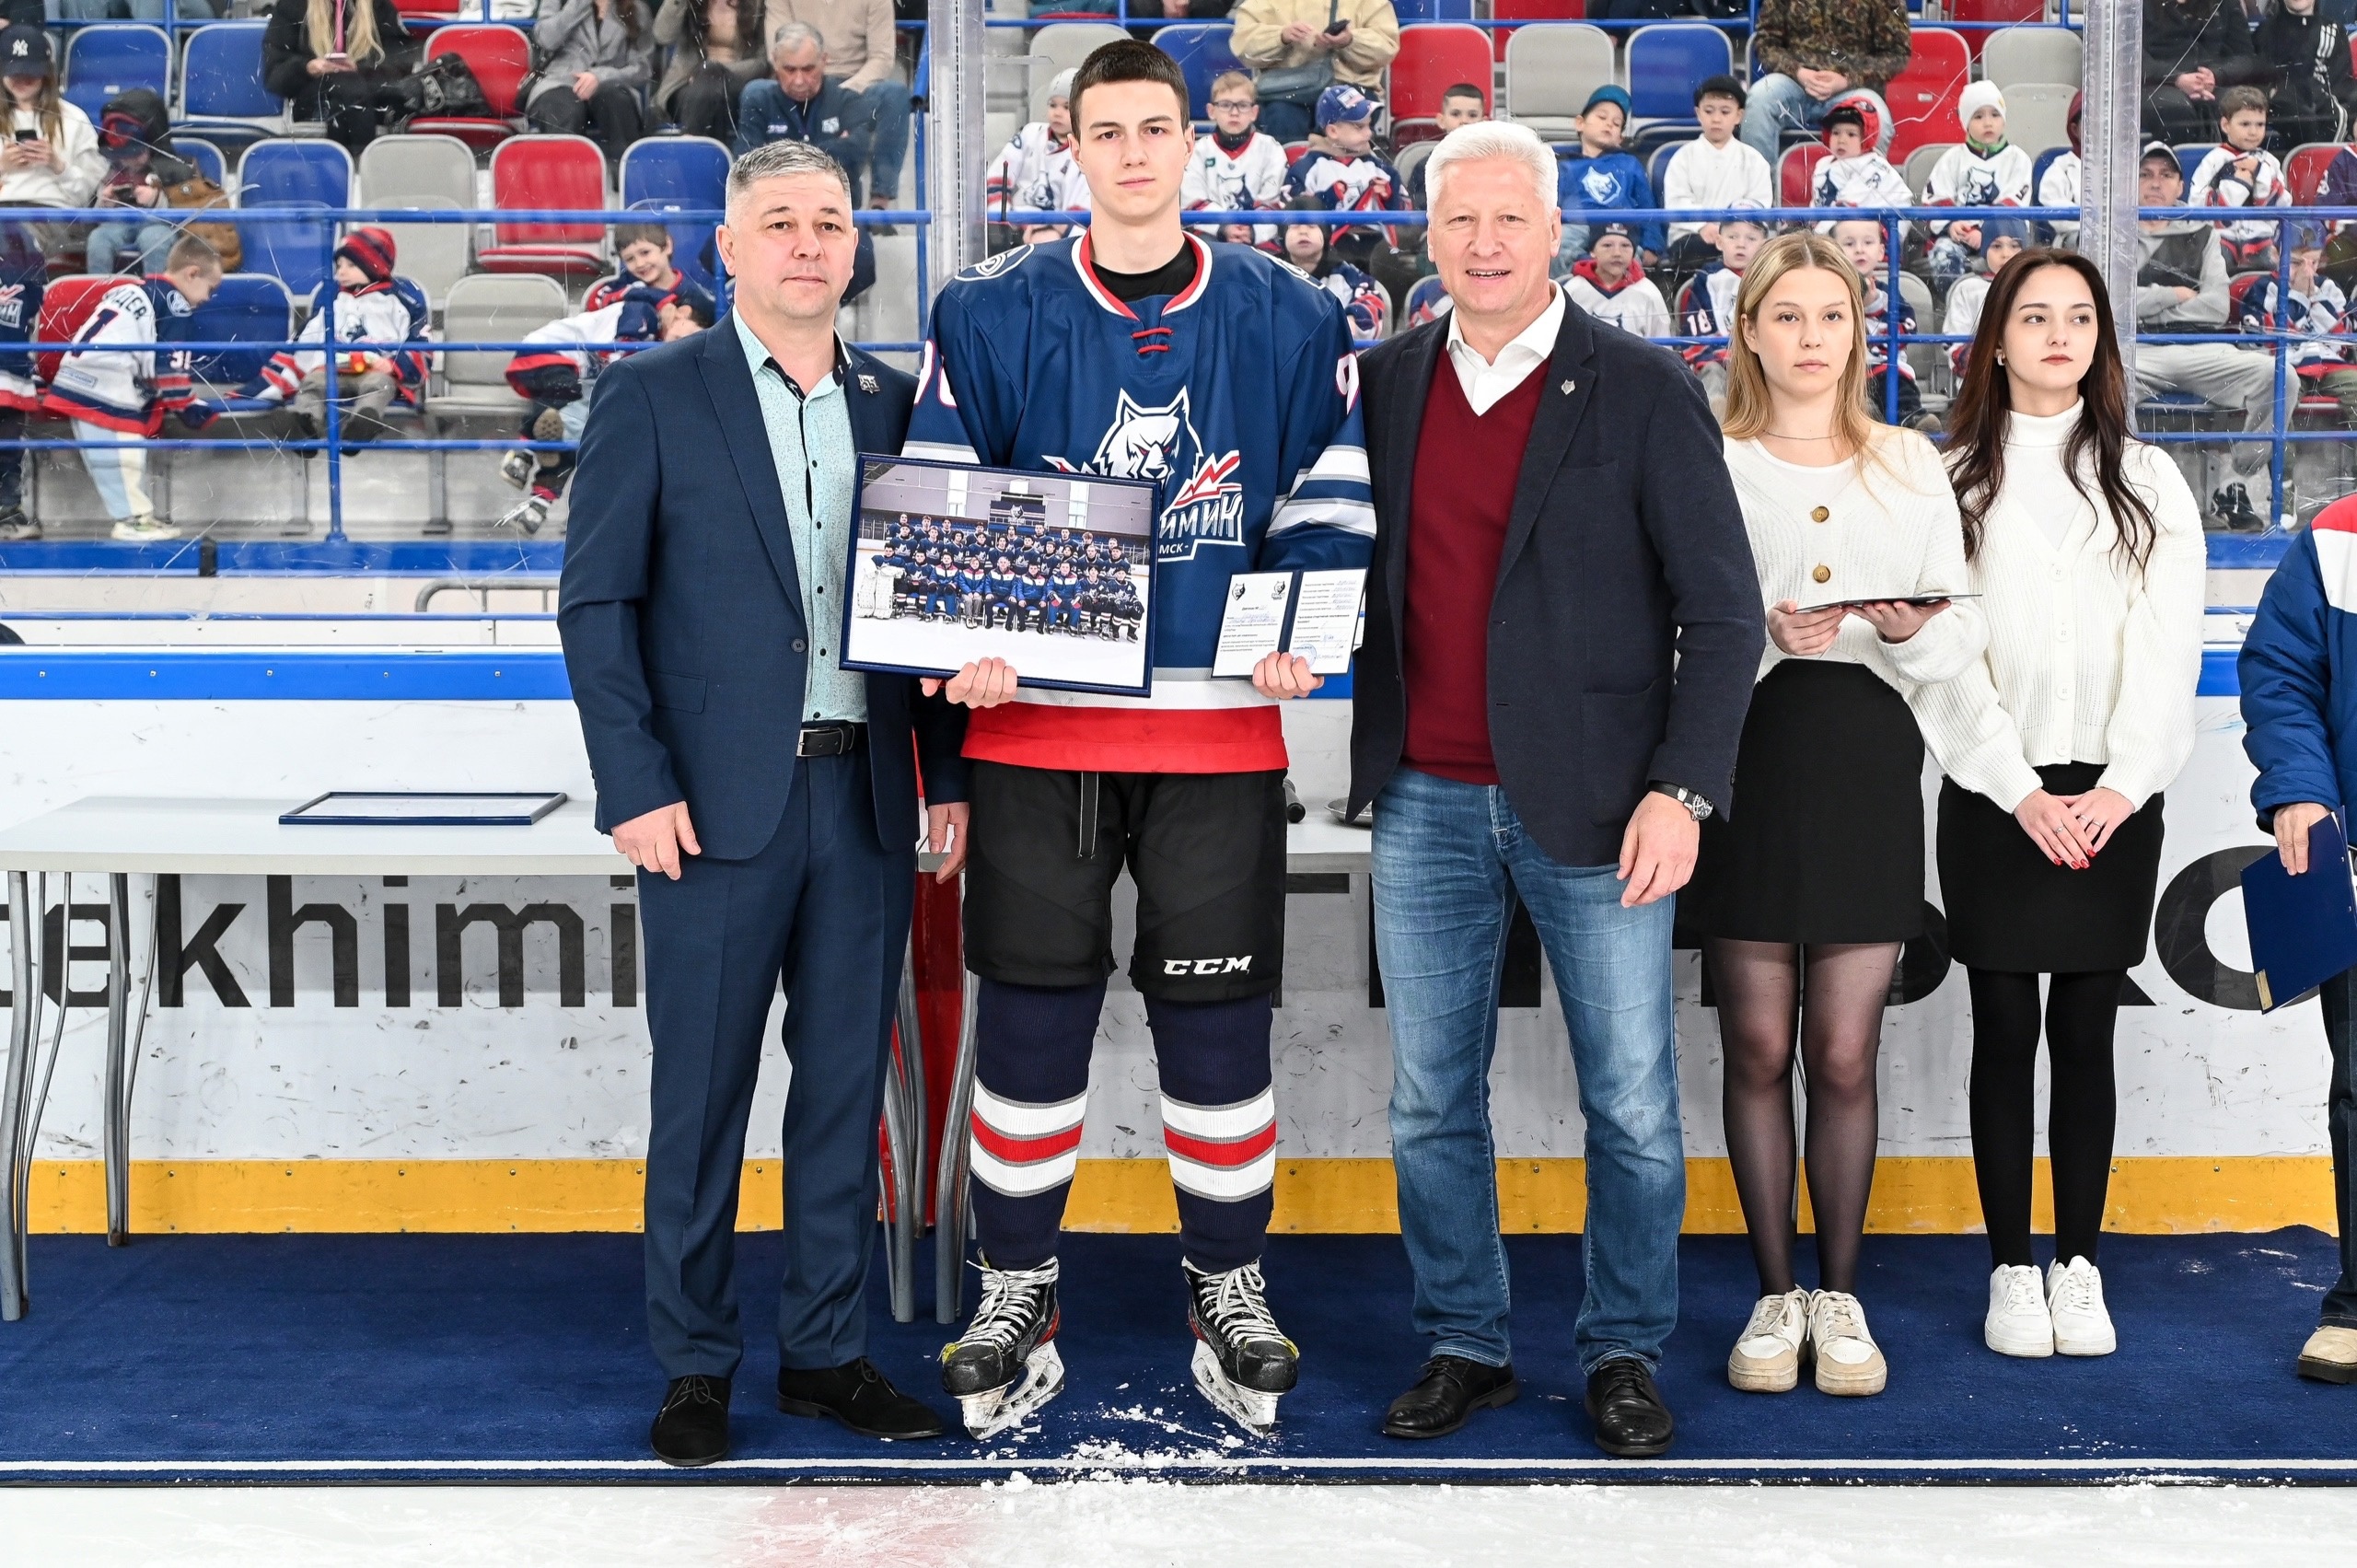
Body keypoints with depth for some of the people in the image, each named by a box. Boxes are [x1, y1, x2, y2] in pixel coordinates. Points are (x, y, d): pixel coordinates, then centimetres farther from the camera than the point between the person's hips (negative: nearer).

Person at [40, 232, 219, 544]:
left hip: (78, 380, 10)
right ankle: (134, 519, -4)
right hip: (105, 389, -10)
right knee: (122, 454, -6)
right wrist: (181, 404, 1)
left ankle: (135, 515, 16)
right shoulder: (174, 302, -3)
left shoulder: (134, 289, 25)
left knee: (106, 454, 11)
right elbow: (169, 360, -8)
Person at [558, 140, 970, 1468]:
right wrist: (636, 787, -12)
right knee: (703, 1094, 3)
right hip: (719, 800, -4)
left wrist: (948, 774, 6)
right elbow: (596, 601, -4)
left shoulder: (896, 403, 11)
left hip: (868, 798, 4)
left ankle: (831, 1350, 21)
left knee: (848, 1084, 9)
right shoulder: (654, 397, 0)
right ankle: (695, 1367, 15)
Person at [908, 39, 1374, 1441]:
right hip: (1036, 723, 0)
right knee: (1029, 1015, 4)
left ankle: (1230, 1295, 22)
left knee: (1220, 1018, 6)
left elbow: (1328, 503, 7)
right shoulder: (991, 317, 5)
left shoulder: (1291, 321, 7)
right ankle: (1018, 1303, 18)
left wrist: (1301, 635, -11)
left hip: (1220, 727, 0)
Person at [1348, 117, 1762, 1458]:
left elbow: (1723, 609, -5)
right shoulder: (1385, 382, 7)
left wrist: (1683, 792, -12)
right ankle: (1465, 1344, 24)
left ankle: (1626, 1353, 20)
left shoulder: (1643, 390, -4)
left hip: (1591, 804, -3)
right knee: (1432, 1102, 10)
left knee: (1633, 1106, 4)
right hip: (1425, 802, 3)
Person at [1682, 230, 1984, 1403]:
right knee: (1758, 1045, 2)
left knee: (1844, 1053, 1)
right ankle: (1775, 1293, 14)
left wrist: (1914, 627, -13)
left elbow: (1961, 637, 8)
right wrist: (1755, 636, -18)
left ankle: (1840, 1293, 14)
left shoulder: (1911, 466, 14)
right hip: (1743, 753, -1)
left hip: (1867, 762, 1)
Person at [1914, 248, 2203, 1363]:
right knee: (2004, 1031, 1)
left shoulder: (2147, 481, 10)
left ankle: (2078, 1267, 10)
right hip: (1994, 798, -1)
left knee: (2086, 1032, 3)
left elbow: (2168, 644, 2)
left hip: (2113, 799, 1)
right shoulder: (1953, 481, 5)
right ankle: (2011, 1269, 7)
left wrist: (2121, 786, -10)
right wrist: (2021, 791, -11)